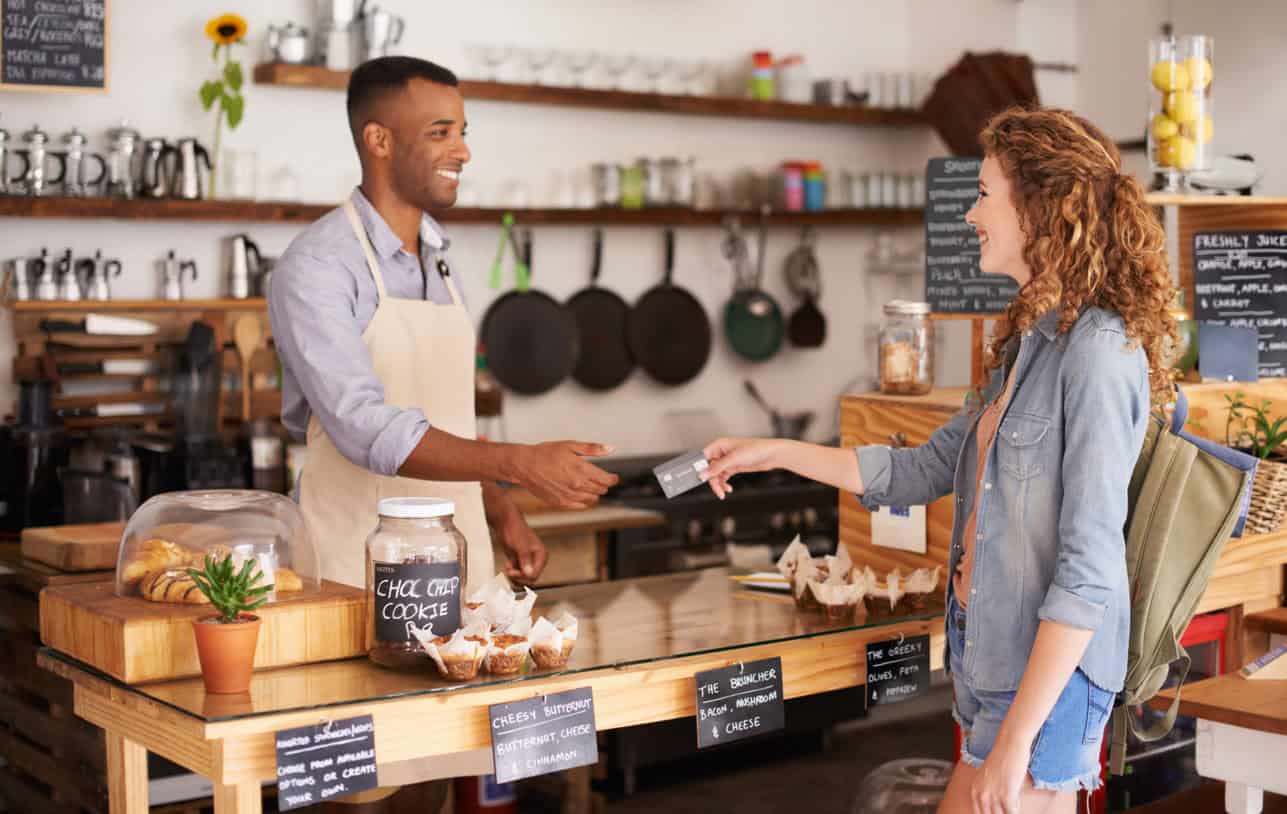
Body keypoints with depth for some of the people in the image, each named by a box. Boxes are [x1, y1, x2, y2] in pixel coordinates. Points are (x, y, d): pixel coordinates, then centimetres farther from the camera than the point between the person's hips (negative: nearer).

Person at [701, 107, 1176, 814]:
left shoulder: (1098, 350, -17)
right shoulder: (1028, 343, 11)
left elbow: (1090, 571, -21)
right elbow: (924, 470, 20)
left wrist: (1015, 738, -20)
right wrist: (776, 453, 18)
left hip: (1048, 673, -8)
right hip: (989, 653, 8)